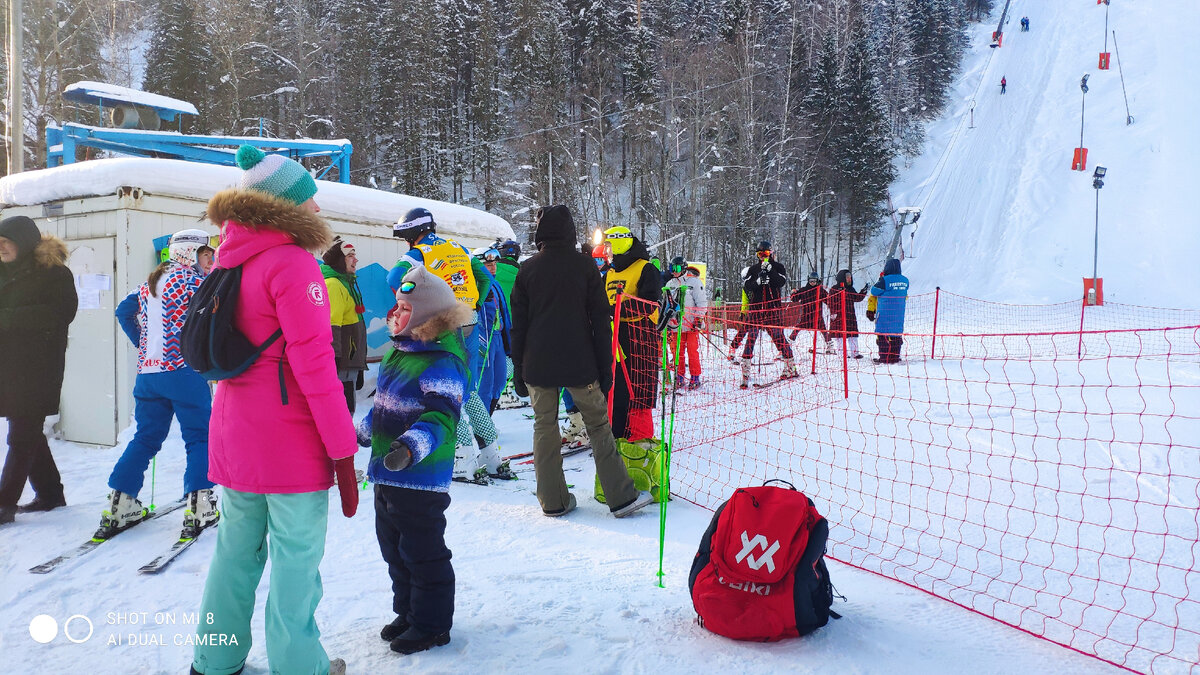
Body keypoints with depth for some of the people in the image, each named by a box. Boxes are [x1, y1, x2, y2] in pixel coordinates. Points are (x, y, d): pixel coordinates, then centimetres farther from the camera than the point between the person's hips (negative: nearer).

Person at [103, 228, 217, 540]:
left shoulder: (148, 283, 16)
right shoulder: (192, 279, -5)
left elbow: (123, 312, 18)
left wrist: (144, 344, 20)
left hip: (147, 372, 7)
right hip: (184, 371, -7)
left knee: (146, 438, 15)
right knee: (200, 437, 1)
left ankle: (119, 506, 14)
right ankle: (199, 508, -7)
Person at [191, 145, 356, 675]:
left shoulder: (231, 258, 9)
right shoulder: (293, 263, -16)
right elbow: (314, 363, -20)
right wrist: (342, 448, -16)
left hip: (234, 432, 8)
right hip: (291, 439, -8)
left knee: (238, 547, 20)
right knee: (297, 554, 4)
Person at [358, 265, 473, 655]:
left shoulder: (441, 363, -20)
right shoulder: (397, 352, 10)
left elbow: (441, 417, -31)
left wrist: (410, 447, -46)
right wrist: (362, 433, 35)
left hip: (421, 479, -10)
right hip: (386, 473, 10)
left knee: (422, 551, 3)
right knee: (393, 546, 21)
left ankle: (432, 624, 19)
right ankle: (407, 612, 38)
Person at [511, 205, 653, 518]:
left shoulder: (527, 270, 2)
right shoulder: (584, 267, -2)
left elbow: (518, 324, 4)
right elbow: (600, 321, -2)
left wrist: (518, 369, 11)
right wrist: (605, 367, 3)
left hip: (537, 365, 1)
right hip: (579, 364, -1)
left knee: (544, 427, 9)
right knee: (598, 425, 6)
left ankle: (553, 501, 12)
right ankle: (621, 496, 7)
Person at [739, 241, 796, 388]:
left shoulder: (778, 267, 9)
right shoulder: (753, 269, 14)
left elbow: (782, 282, -8)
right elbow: (746, 285, 1)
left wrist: (770, 270, -16)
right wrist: (758, 281, -16)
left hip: (774, 308, -2)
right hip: (756, 308, 2)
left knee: (778, 337, -2)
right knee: (751, 337, -7)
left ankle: (790, 367, 13)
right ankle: (745, 373, -8)